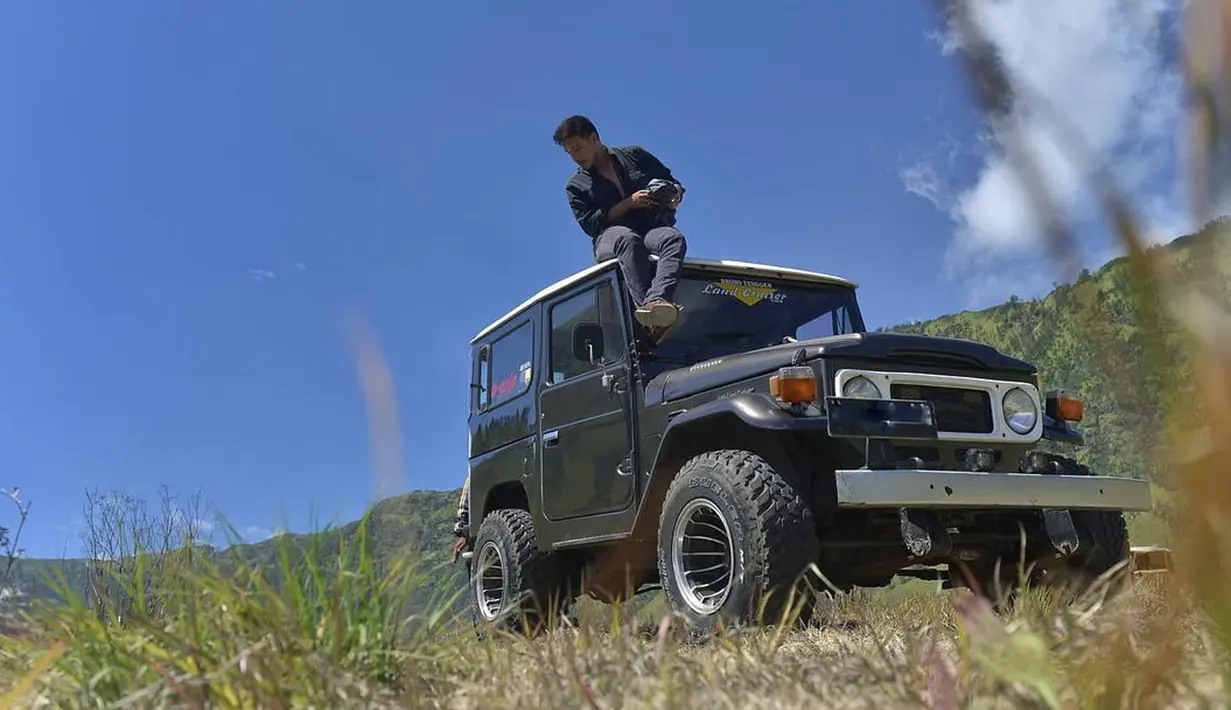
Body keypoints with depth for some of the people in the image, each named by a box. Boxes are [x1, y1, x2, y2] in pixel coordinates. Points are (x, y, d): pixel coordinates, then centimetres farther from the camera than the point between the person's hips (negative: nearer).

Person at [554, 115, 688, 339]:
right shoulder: (576, 186, 15)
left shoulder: (634, 155, 18)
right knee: (629, 240, -39)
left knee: (674, 238, -35)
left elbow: (671, 180, 22)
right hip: (610, 238, -2)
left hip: (653, 230, 2)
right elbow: (589, 224, 0)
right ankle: (649, 313, -57)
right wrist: (629, 203, -9)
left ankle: (656, 301, -59)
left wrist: (674, 194, -3)